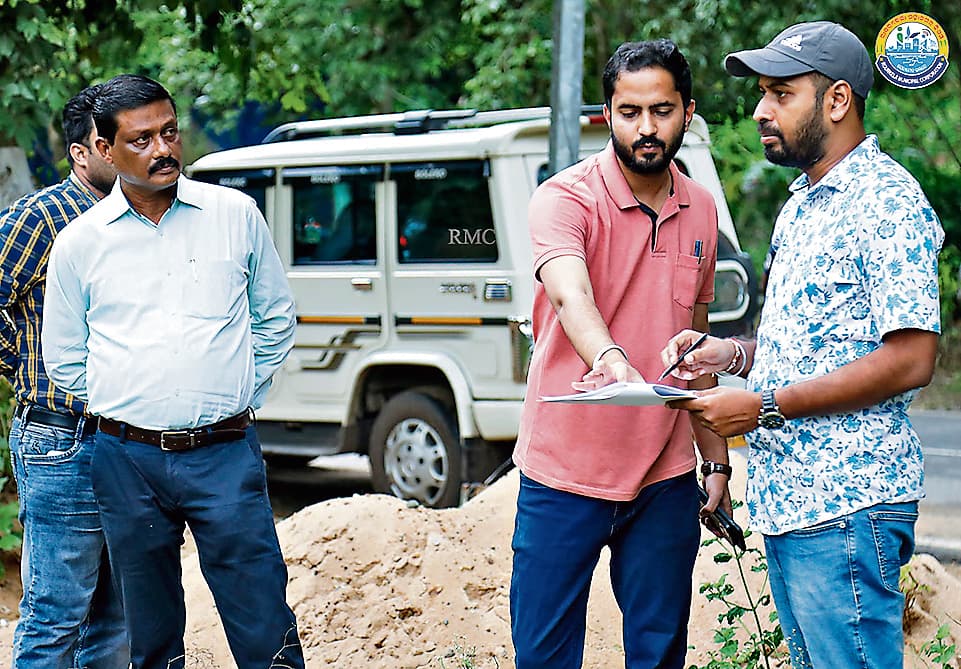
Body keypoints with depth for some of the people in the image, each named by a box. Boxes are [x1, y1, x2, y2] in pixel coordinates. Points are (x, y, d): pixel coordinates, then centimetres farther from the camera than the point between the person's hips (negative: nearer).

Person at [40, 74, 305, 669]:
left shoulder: (236, 214, 4)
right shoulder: (80, 242, 4)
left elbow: (276, 319, 15)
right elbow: (63, 357, 13)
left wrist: (237, 398, 9)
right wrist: (121, 410, 7)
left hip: (225, 456, -1)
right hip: (128, 461, 1)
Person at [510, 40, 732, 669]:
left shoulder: (701, 210, 8)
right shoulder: (565, 199, -10)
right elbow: (571, 295, -31)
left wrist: (717, 460, 16)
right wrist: (611, 359, -52)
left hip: (665, 481, 4)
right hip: (564, 475, -4)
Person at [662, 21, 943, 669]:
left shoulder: (887, 201, -13)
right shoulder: (800, 206, 19)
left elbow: (909, 360, -20)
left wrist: (764, 407, -18)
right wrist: (733, 353, 9)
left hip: (846, 506, -10)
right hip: (786, 496, 10)